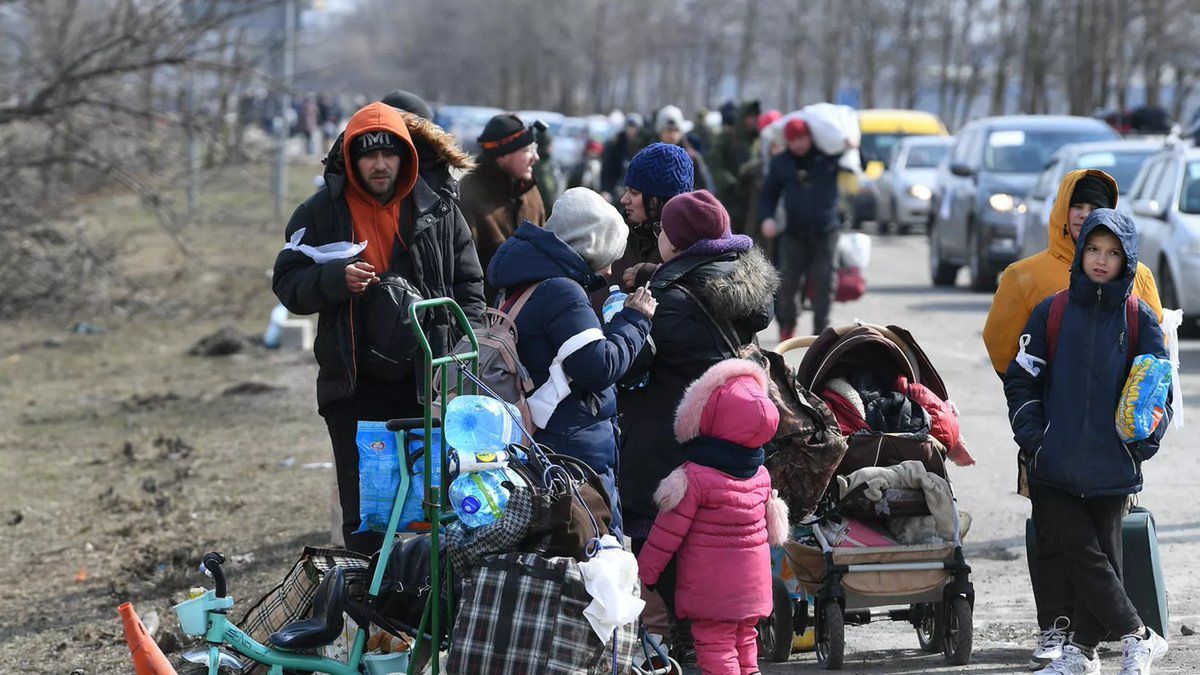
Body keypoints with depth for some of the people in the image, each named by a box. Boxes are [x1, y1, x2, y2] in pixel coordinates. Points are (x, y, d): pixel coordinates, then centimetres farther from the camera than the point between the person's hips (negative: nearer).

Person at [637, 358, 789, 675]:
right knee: (745, 642, 17)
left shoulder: (694, 478, -18)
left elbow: (667, 534, -14)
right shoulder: (761, 474, 1)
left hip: (710, 589, -6)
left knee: (715, 648, -3)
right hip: (753, 586, 6)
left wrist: (643, 575, -3)